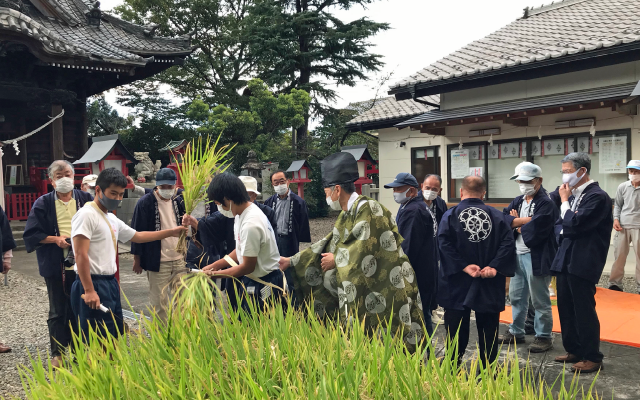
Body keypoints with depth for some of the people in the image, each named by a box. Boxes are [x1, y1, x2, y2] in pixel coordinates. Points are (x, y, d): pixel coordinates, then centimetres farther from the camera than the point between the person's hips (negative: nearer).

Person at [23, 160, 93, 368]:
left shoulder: (85, 199, 2)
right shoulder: (43, 203, -1)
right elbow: (31, 234, -1)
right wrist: (56, 239, -15)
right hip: (56, 266, -1)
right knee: (58, 311, 9)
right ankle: (57, 353, 22)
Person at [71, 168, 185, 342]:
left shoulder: (112, 219, 16)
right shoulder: (87, 215, -11)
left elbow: (137, 236, 29)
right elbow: (81, 255, -17)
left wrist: (170, 232, 26)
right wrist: (89, 291, -22)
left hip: (110, 283, 9)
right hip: (94, 284, -9)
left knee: (115, 336, 14)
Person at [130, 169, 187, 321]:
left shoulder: (179, 201, 8)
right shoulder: (145, 203, -8)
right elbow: (137, 232, -6)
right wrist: (137, 259, -5)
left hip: (179, 259, 5)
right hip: (157, 261, -5)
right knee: (159, 303, 2)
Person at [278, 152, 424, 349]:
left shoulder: (369, 210, -17)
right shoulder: (346, 216, 12)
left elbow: (362, 256, -23)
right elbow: (326, 246, 18)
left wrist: (336, 260, -6)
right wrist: (291, 261, 20)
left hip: (385, 296, -9)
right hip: (363, 296, 9)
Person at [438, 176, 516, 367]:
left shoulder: (450, 215, -3)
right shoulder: (497, 216, 1)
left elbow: (444, 244, -15)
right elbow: (508, 243, -10)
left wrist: (464, 266, -16)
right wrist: (495, 267, -14)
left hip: (457, 282, -1)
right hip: (489, 284, 1)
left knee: (457, 330, 7)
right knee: (488, 328, 12)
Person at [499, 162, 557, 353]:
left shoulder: (546, 203, -13)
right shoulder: (518, 201, 12)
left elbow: (534, 231, -23)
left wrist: (516, 224, -5)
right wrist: (525, 220, -17)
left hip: (536, 257, -8)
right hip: (517, 255, 8)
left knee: (539, 300, 2)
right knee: (516, 296, 17)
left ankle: (544, 337, 15)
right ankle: (516, 332, 30)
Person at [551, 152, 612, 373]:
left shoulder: (597, 196, -13)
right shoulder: (573, 195, 12)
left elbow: (575, 224, -21)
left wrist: (565, 202, -10)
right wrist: (565, 231, -1)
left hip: (583, 263, -9)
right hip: (565, 260, 9)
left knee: (584, 310, -1)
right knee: (566, 308, 15)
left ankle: (592, 357, 12)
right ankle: (574, 350, 28)